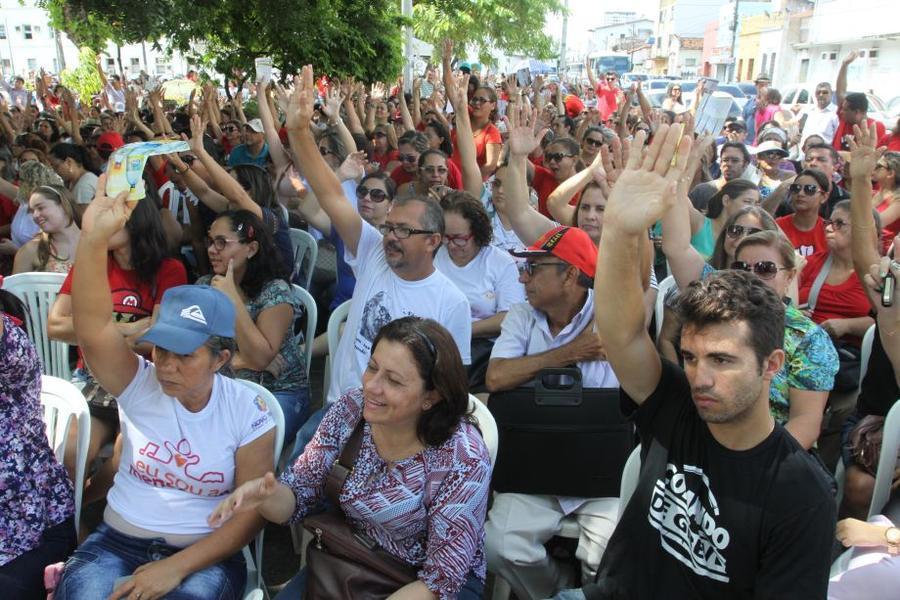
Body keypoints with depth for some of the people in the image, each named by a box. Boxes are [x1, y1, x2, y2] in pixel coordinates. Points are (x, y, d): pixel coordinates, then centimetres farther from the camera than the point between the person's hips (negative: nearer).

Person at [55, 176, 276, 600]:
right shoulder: (139, 385, -5)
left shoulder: (248, 412, -9)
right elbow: (93, 329, -23)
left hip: (204, 554, -2)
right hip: (116, 542, 2)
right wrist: (94, 239, -36)